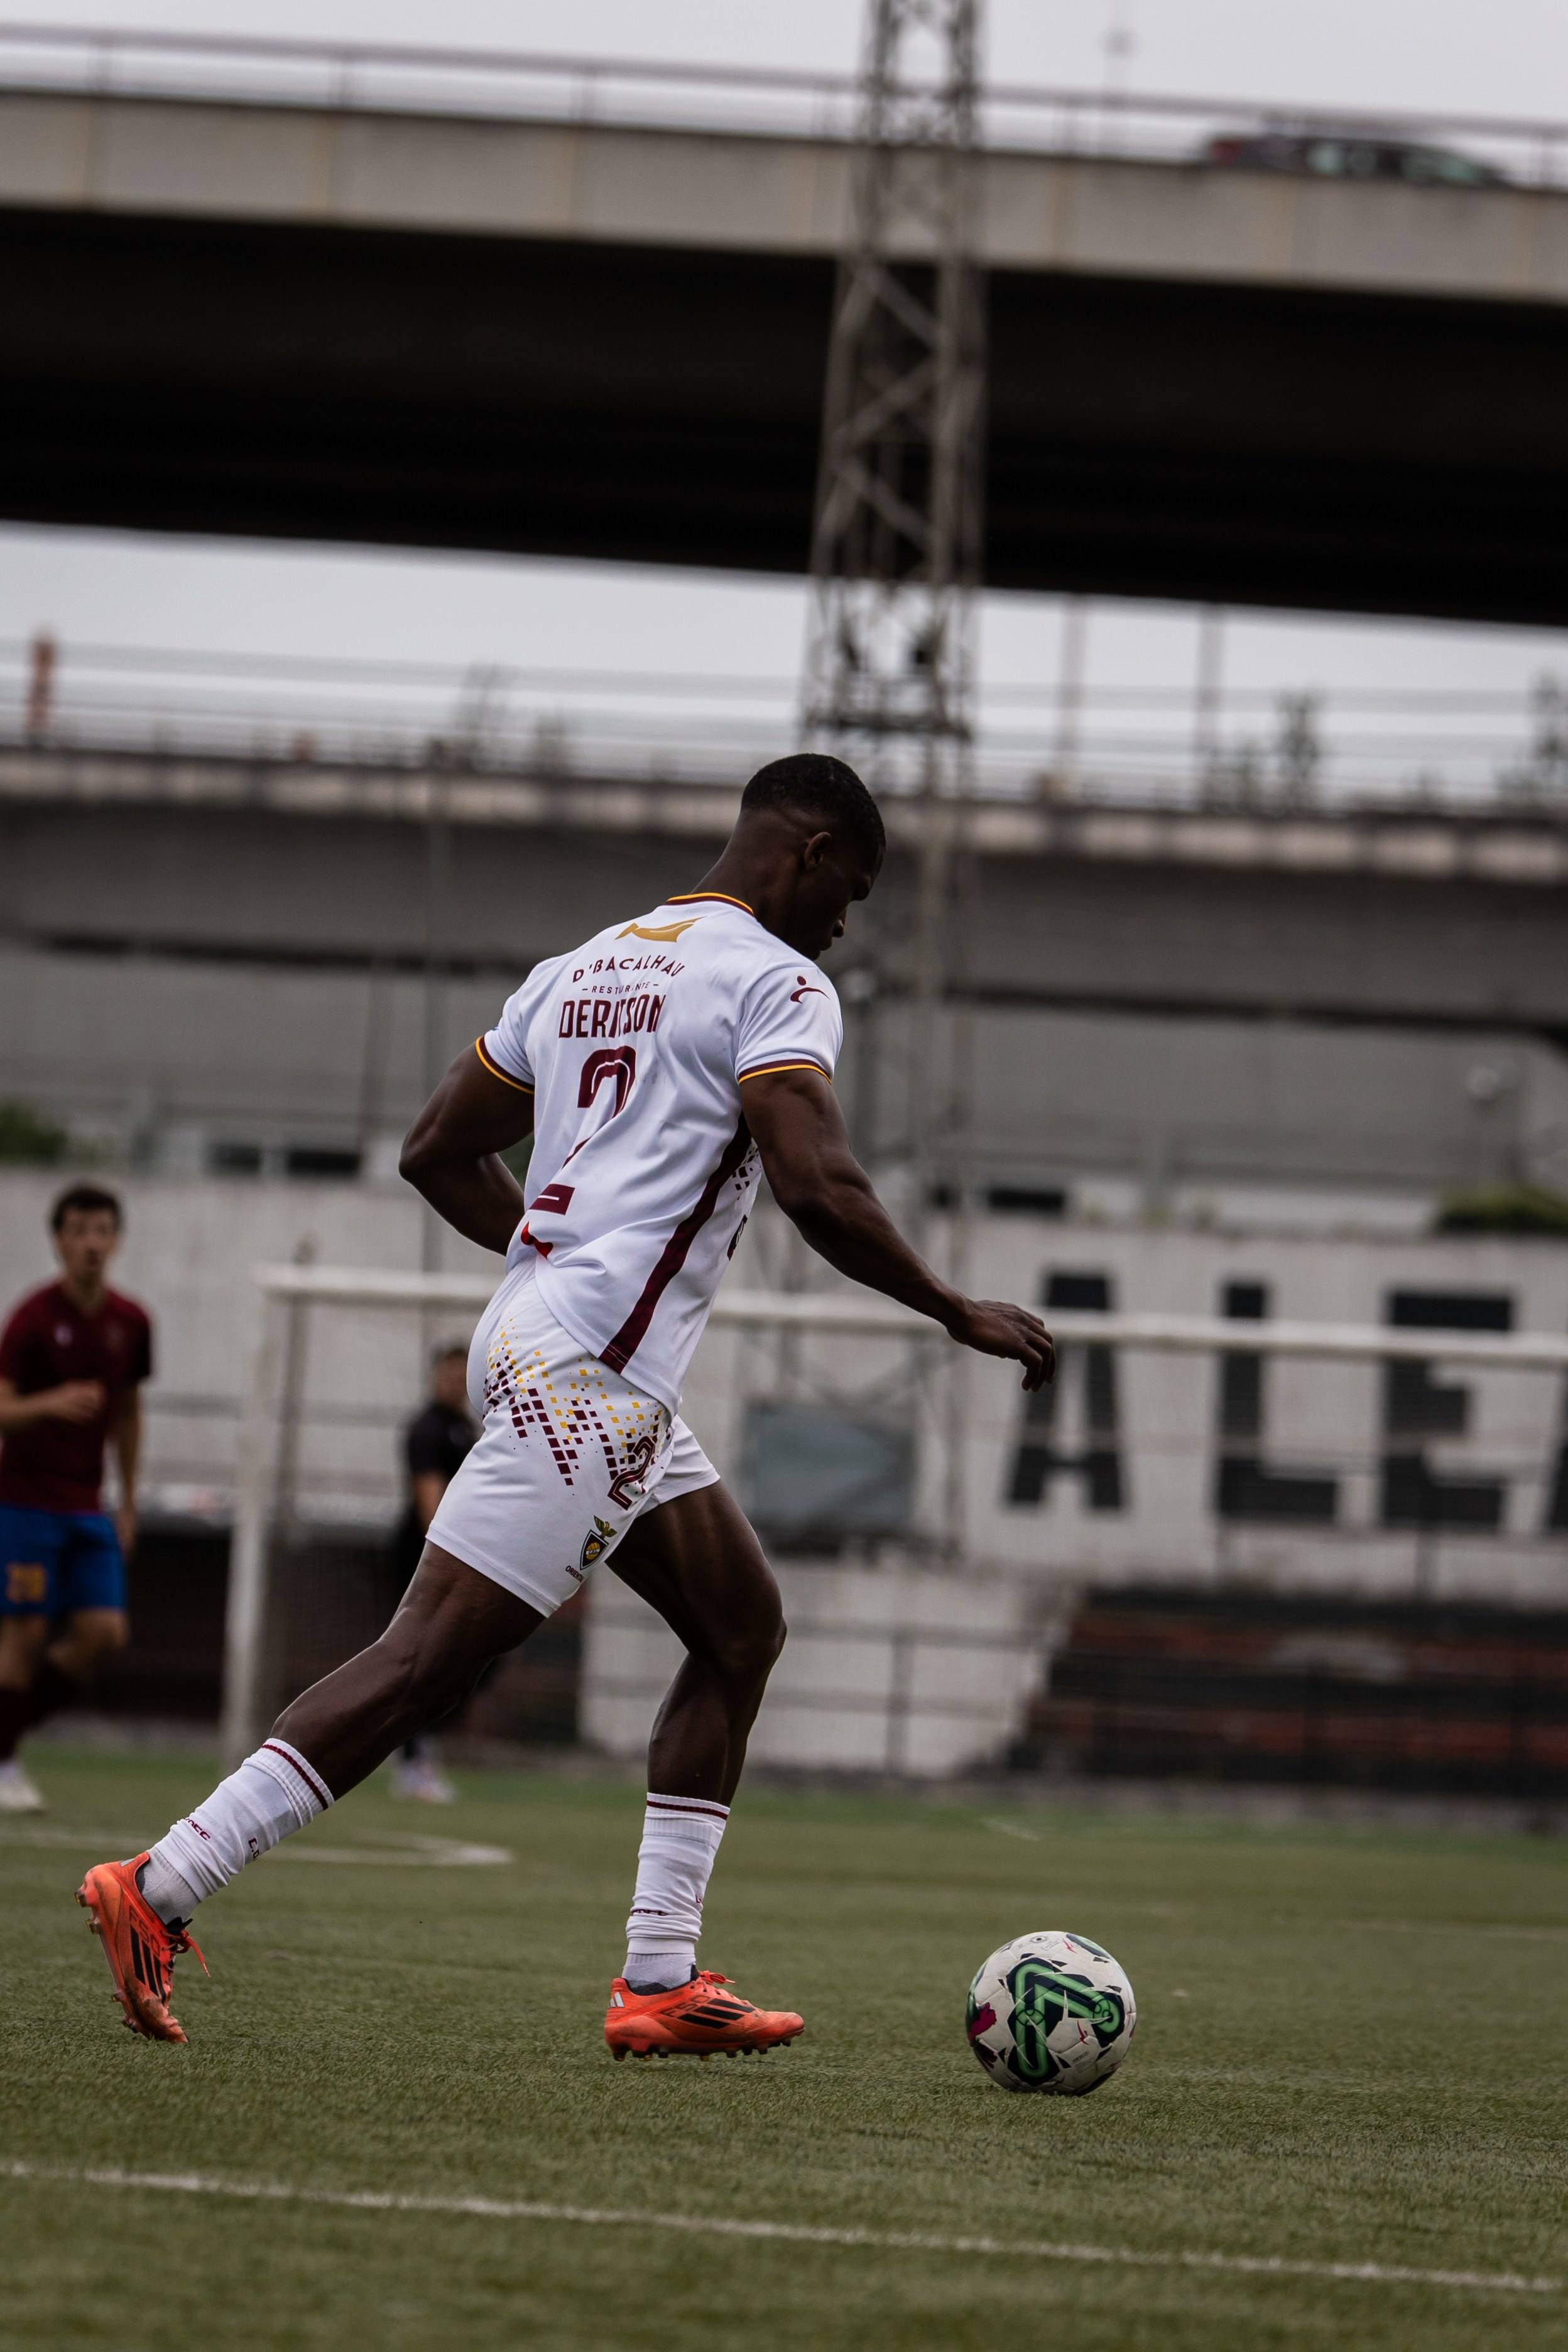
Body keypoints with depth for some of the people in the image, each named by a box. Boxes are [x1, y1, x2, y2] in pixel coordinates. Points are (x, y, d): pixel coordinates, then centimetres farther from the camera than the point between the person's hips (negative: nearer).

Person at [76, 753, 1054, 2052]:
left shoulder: (584, 967, 20)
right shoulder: (775, 982, -6)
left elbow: (436, 1151, 22)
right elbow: (819, 1188, -18)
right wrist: (960, 1313, -7)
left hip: (537, 1330, 10)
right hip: (587, 1373, -10)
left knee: (744, 1626, 15)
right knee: (429, 1654, -11)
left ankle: (660, 1977, 12)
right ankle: (161, 1886, -12)